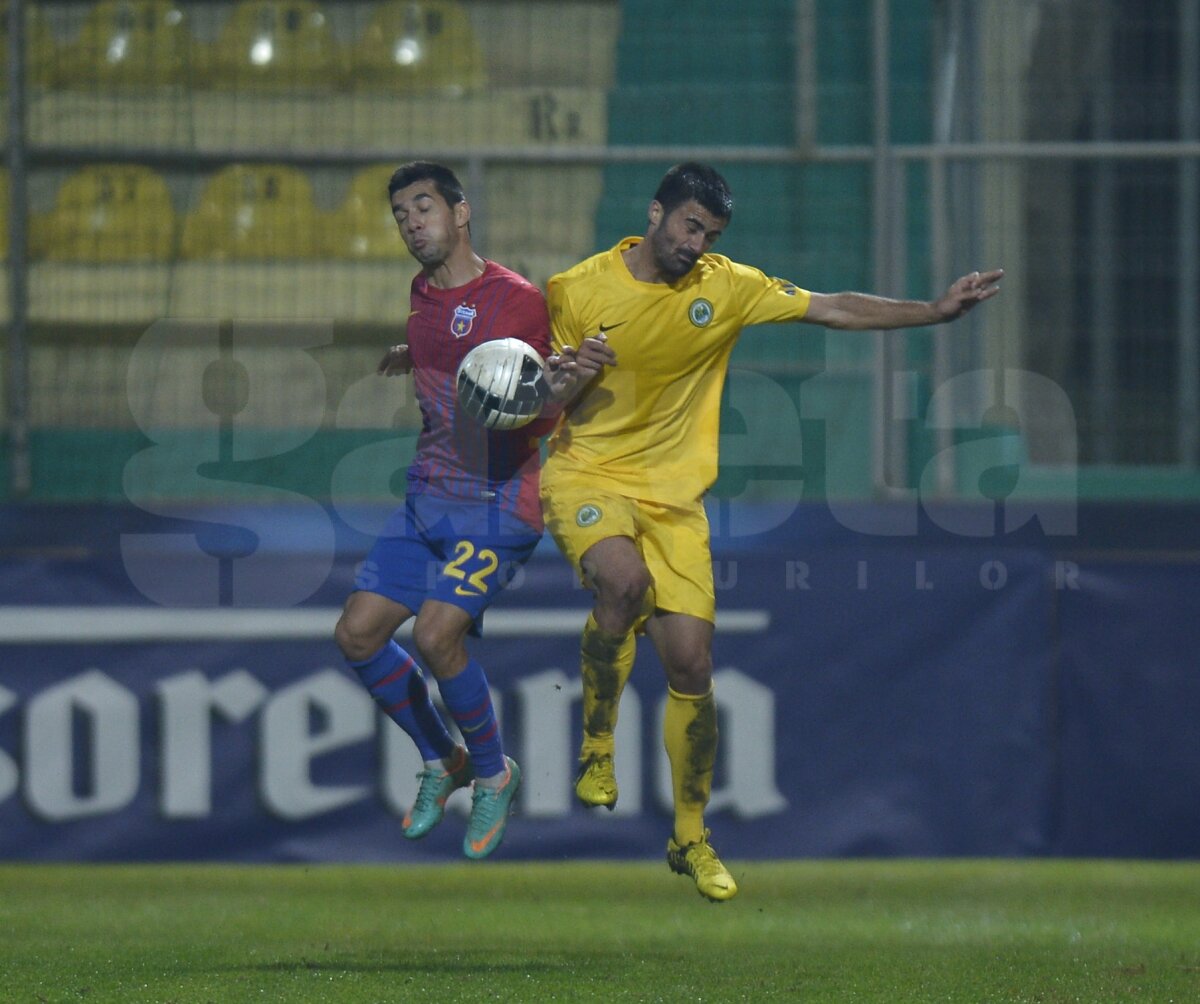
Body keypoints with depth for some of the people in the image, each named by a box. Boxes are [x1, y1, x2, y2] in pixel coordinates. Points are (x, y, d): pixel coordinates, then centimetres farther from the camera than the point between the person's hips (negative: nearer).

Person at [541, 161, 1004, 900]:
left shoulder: (727, 287, 0)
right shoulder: (576, 291, -5)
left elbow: (832, 309, 2)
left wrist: (935, 312, -5)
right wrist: (572, 379, -19)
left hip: (673, 497, 3)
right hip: (587, 477, -3)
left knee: (692, 665, -2)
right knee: (625, 581, -35)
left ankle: (691, 837, 17)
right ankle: (597, 747, -13)